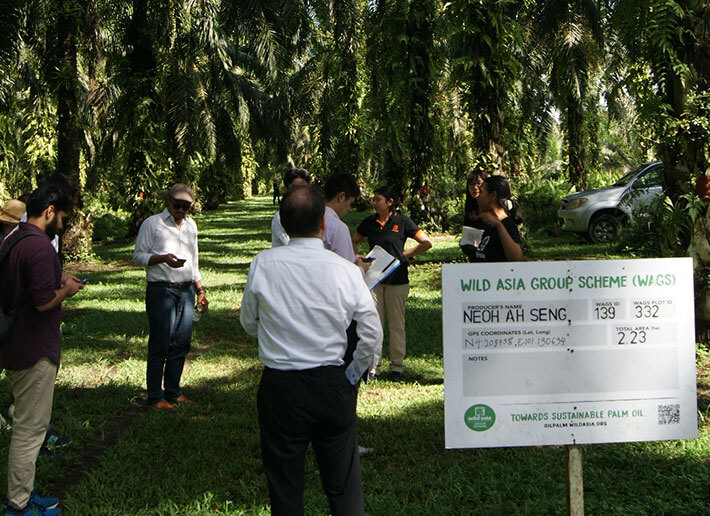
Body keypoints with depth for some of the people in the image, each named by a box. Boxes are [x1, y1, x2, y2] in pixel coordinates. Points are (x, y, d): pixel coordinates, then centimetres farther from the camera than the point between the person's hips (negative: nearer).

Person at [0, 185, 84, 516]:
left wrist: (57, 284, 12)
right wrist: (67, 290, -7)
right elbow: (44, 301, -25)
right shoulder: (40, 246, -20)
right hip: (34, 351, -10)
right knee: (30, 427, -1)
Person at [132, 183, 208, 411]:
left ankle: (173, 392, 19)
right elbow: (138, 256, -3)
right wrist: (162, 258, -19)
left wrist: (200, 291, 21)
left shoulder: (191, 225, 18)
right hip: (161, 291, -6)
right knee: (160, 345, -3)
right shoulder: (152, 223, 0)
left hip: (186, 291, 6)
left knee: (181, 344, 7)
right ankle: (156, 397, 6)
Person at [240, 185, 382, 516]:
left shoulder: (263, 265, -9)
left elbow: (249, 324, 4)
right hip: (332, 386, 0)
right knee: (343, 486, 15)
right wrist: (352, 375, 9)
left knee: (284, 487, 16)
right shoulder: (346, 270, -11)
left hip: (278, 386, 0)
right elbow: (372, 334, -6)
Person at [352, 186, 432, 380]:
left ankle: (397, 367, 13)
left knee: (397, 325, 4)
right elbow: (354, 242, 23)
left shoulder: (402, 221, -3)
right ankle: (373, 366, 8)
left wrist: (405, 254, -2)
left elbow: (427, 243, -1)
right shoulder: (369, 222, 7)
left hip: (397, 280, -3)